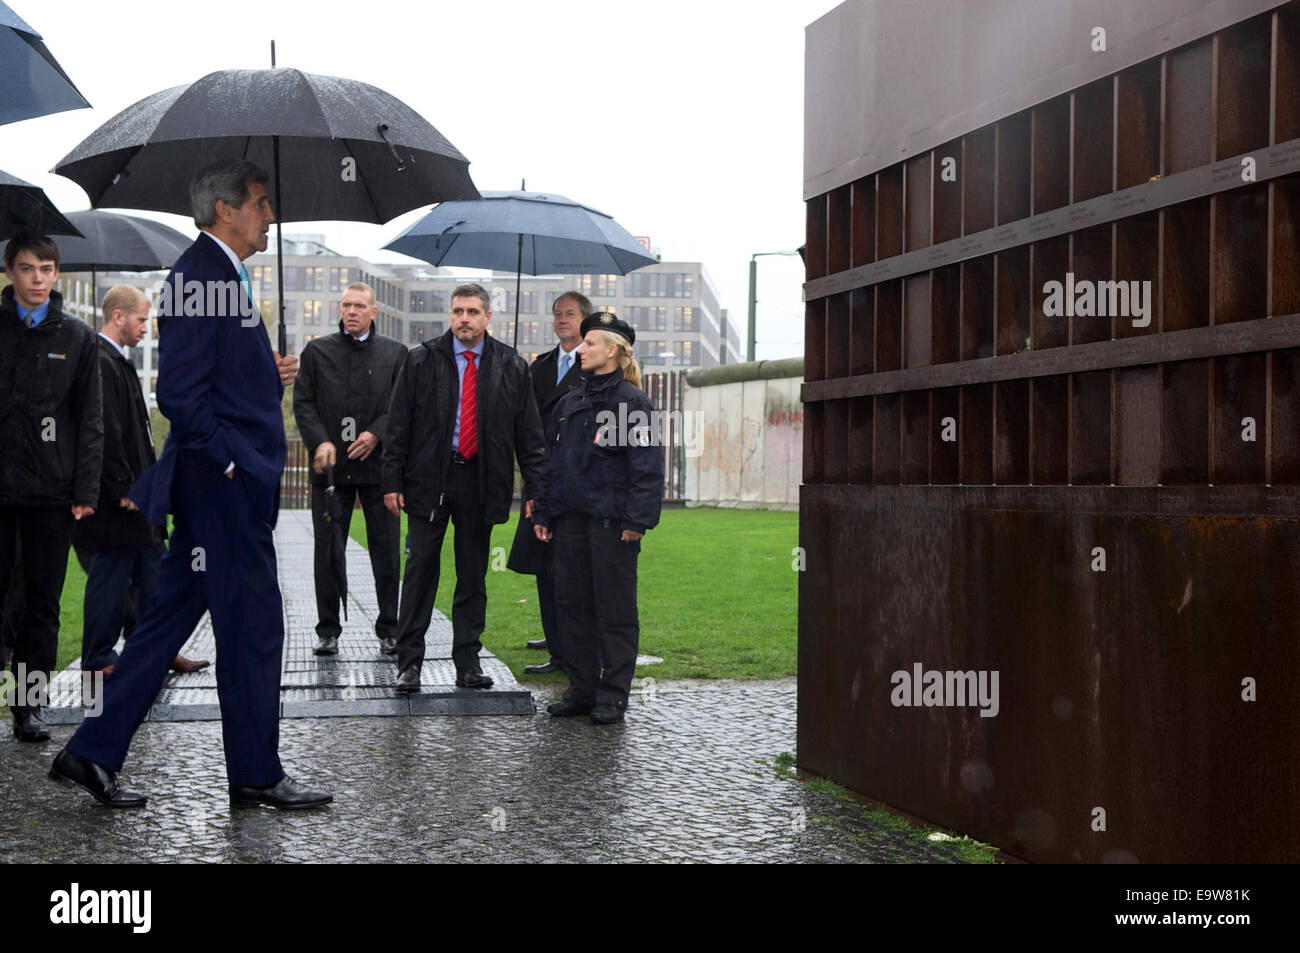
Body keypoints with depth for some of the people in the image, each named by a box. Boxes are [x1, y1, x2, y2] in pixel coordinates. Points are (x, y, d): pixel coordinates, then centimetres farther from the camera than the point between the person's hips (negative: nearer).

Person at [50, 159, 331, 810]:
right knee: (251, 625, -1)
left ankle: (93, 754, 19)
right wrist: (230, 459, -17)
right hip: (223, 484, -10)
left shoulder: (221, 274, 18)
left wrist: (271, 374, 9)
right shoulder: (200, 275, -14)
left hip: (230, 483, 10)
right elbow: (180, 394, -20)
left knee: (169, 619, 12)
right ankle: (255, 775, 11)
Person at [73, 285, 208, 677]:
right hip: (115, 500, -10)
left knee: (151, 572, 13)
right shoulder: (101, 363, -16)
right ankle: (98, 661, 8)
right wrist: (123, 490, -21)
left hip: (133, 494, 10)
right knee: (110, 578, -2)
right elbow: (106, 432, -22)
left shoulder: (117, 362, 16)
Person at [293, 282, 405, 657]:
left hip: (379, 463, 0)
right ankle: (328, 630, 12)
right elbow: (302, 402, 5)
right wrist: (319, 441, -10)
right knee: (327, 551, 3)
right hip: (330, 466, 0)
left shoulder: (394, 354, 9)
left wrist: (376, 434, -12)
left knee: (386, 550, 3)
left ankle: (389, 629, 13)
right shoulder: (317, 351, 9)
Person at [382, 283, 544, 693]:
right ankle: (408, 663, 7)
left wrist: (534, 489, 0)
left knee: (473, 574, 8)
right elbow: (398, 425, 2)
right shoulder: (421, 360, 3)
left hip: (482, 483, 1)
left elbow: (529, 433, 6)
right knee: (421, 568, 0)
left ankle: (468, 663, 16)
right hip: (428, 478, -1)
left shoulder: (511, 366, 5)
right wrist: (392, 481, -4)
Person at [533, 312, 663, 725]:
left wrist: (637, 520, -16)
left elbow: (647, 465, -10)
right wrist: (542, 512, 14)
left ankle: (612, 695, 8)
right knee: (572, 605, 9)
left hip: (612, 522, -7)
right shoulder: (570, 403, 14)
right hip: (570, 518, 7)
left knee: (615, 609, 1)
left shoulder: (631, 401, -6)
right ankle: (581, 690, 19)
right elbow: (551, 461, 18)